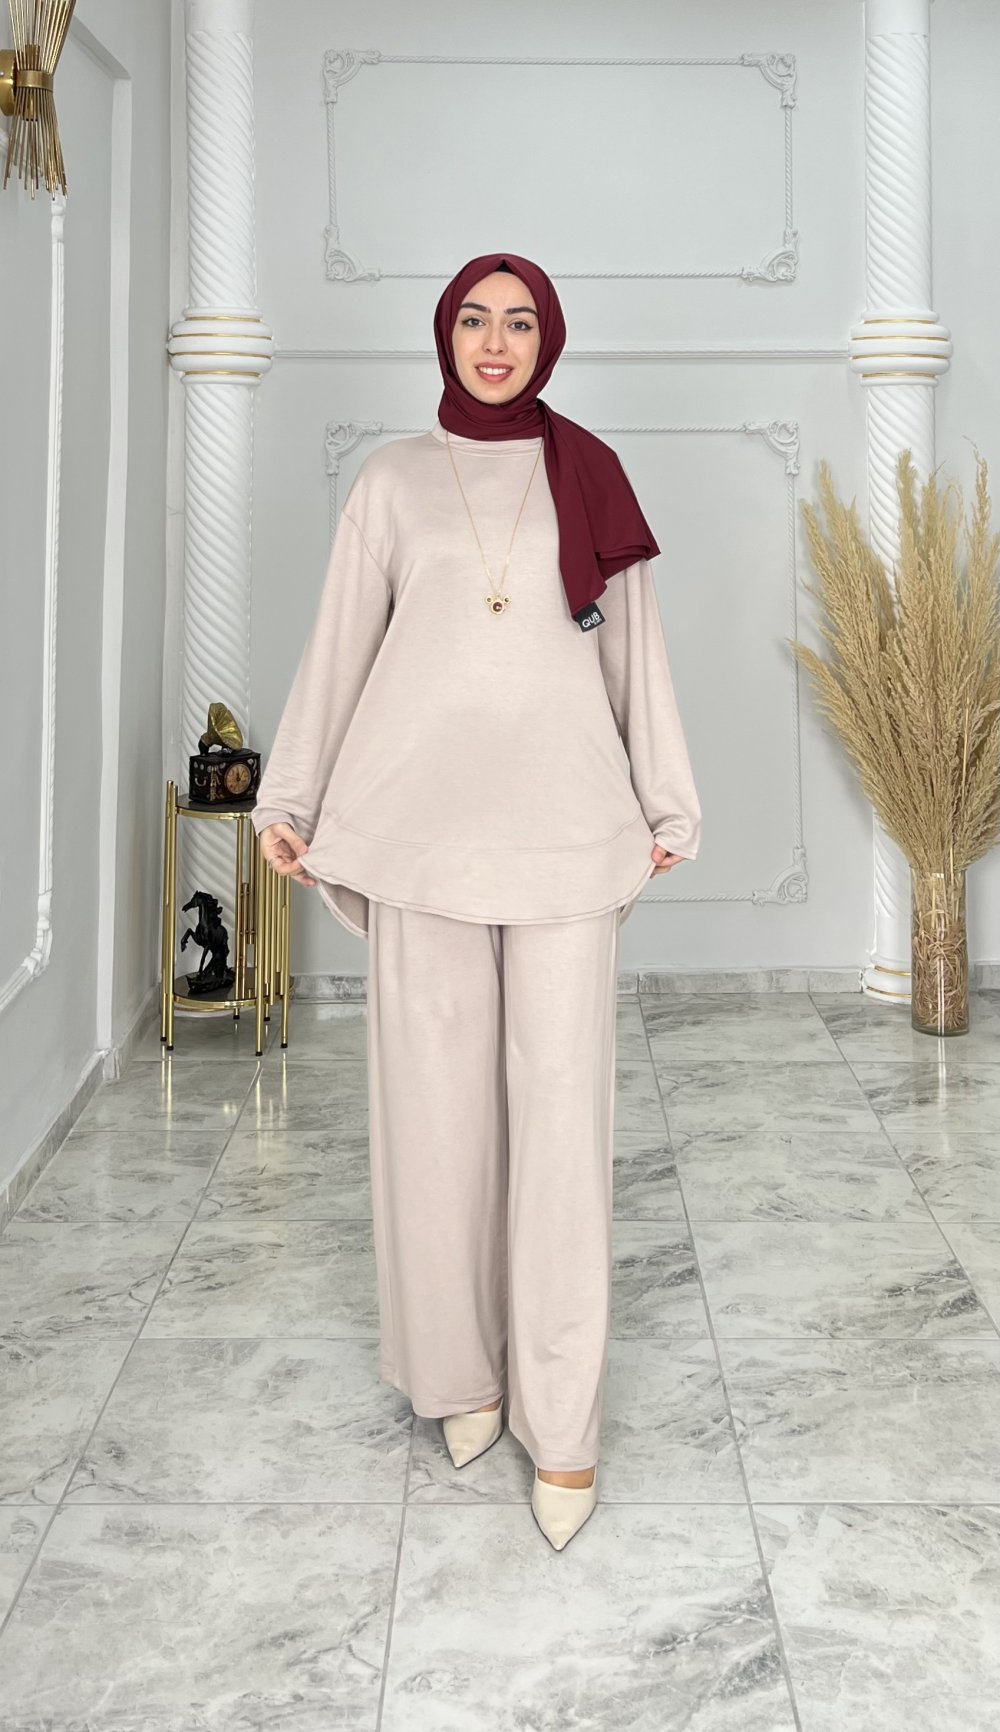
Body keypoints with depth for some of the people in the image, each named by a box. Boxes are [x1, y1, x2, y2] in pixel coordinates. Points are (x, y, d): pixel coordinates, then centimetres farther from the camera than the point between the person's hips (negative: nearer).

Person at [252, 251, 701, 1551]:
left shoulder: (588, 474, 10)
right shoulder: (393, 481, 10)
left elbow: (635, 645, 12)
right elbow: (341, 644, 12)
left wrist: (666, 805, 12)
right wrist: (290, 796, 9)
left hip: (564, 818, 0)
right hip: (424, 813, 1)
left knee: (562, 1104, -4)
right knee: (437, 1094, 1)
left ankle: (561, 1417, 3)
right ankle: (462, 1367, 17)